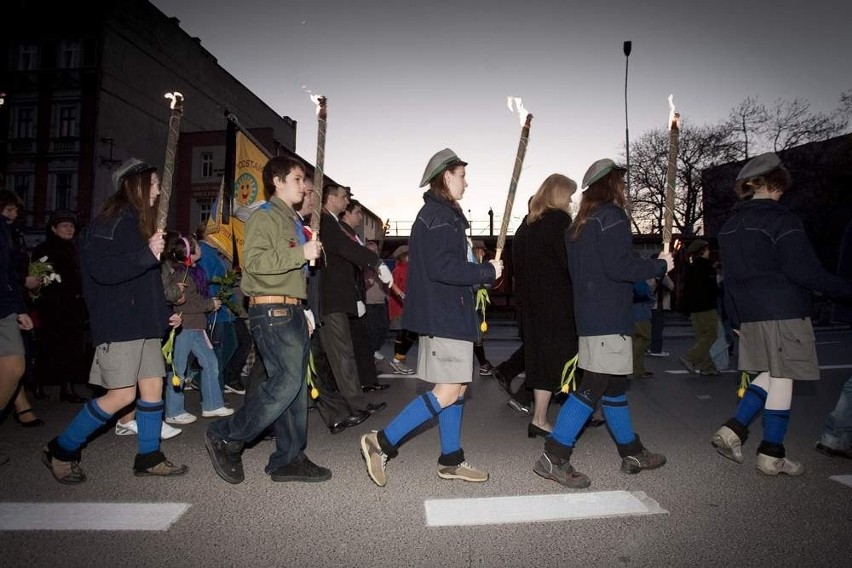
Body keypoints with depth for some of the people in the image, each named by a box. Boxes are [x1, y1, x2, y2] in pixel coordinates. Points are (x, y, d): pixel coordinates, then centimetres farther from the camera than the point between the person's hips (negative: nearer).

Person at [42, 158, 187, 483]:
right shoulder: (111, 222, -9)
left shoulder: (138, 223, 18)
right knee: (122, 395, -5)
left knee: (153, 388, 7)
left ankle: (149, 457, 18)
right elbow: (102, 269, -21)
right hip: (118, 325, -9)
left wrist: (165, 312, 16)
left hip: (144, 323, 9)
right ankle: (61, 451, 14)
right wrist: (147, 255, -30)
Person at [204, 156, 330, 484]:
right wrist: (301, 253, -20)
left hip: (292, 311, 9)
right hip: (271, 311, -9)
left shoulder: (293, 221, 24)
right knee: (288, 381, -15)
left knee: (296, 385, 7)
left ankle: (290, 459, 13)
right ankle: (225, 437, 1)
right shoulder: (264, 217, -5)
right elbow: (255, 260, -21)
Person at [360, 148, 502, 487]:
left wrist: (482, 272, 7)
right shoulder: (437, 215, -13)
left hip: (449, 315, 11)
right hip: (443, 316, -11)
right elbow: (442, 268, -24)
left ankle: (451, 461, 21)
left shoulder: (444, 214, 20)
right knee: (448, 391, -9)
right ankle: (382, 442, -2)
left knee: (457, 387, 12)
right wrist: (487, 271, -14)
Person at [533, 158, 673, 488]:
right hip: (609, 318, -10)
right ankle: (554, 457, -7)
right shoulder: (612, 216, -9)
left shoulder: (579, 224, 18)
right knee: (593, 388, -8)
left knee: (614, 385, 16)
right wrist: (660, 266, -4)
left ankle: (632, 453, 29)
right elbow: (620, 266, -19)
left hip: (588, 316, 10)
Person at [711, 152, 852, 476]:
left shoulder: (730, 225, 14)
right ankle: (771, 454, 6)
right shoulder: (781, 220, -10)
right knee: (782, 377, 0)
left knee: (769, 375, 16)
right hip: (782, 312, -7)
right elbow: (804, 271, -16)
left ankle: (733, 430, 5)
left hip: (748, 313, 7)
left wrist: (736, 317, 20)